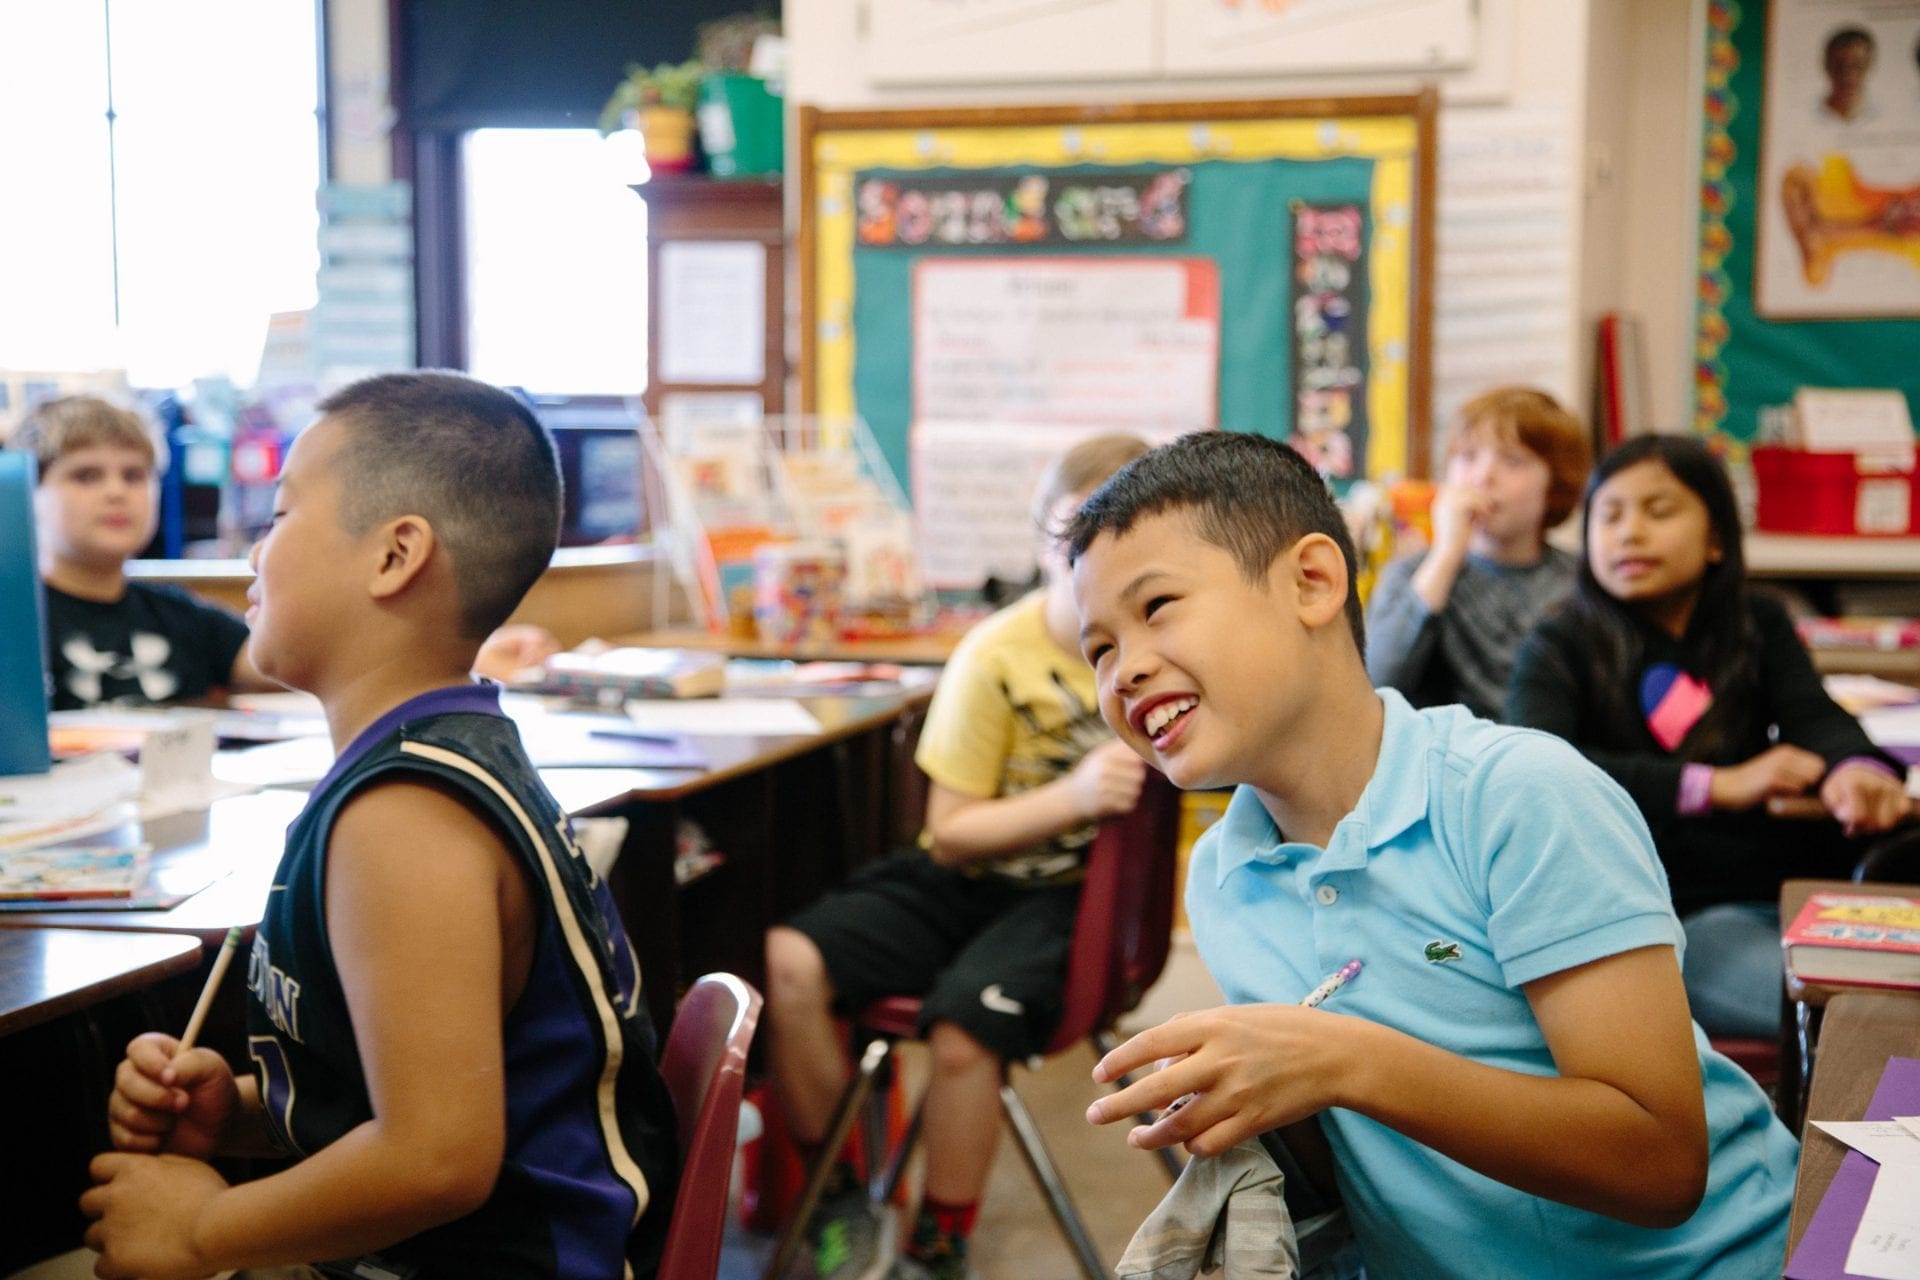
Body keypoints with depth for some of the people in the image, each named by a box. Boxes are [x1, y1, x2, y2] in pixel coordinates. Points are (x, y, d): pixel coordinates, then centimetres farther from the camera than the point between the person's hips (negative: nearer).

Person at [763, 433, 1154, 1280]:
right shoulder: (996, 656, -6)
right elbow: (951, 833, -4)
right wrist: (1076, 796, -18)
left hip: (1075, 891, -2)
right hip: (970, 877, 2)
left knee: (965, 1020, -33)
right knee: (788, 962, -22)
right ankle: (836, 1202, 0)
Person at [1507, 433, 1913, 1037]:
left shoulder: (1758, 627, 18)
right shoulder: (1561, 649, 5)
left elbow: (1814, 716, 1)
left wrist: (1856, 771, -25)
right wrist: (1717, 786, -20)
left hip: (1800, 883, 4)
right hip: (1684, 915, -4)